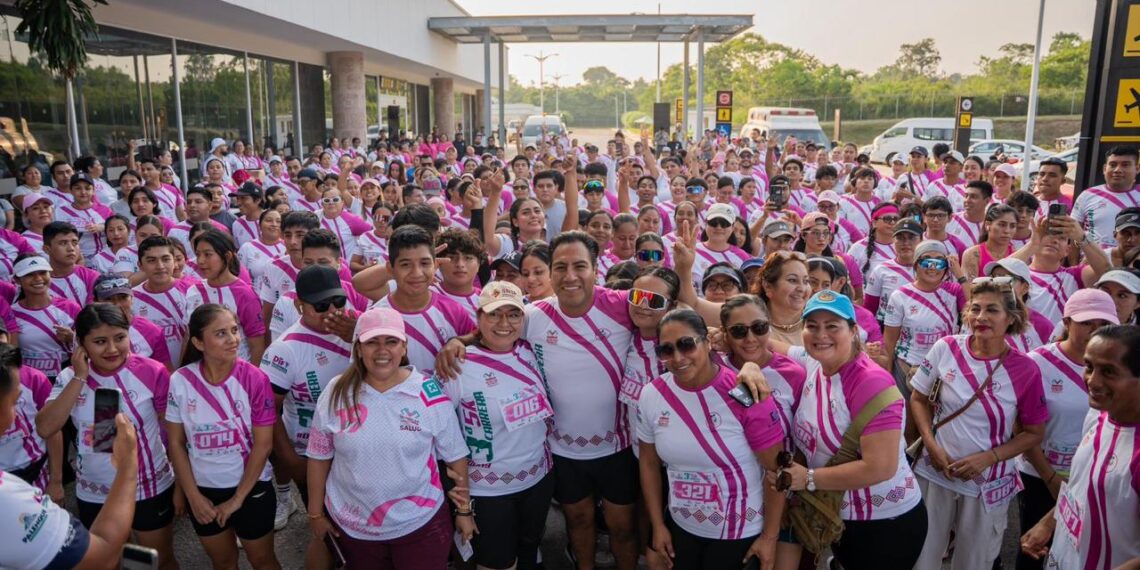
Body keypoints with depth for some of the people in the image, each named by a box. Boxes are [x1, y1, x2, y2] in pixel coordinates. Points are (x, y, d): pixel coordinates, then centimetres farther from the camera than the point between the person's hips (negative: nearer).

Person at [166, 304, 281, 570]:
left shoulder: (254, 379, -17)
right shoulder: (180, 381, -11)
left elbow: (263, 444, -14)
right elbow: (176, 443, -2)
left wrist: (238, 499, -11)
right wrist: (193, 496, -4)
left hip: (251, 488, -2)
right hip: (204, 490, 2)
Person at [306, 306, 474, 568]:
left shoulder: (430, 394, -12)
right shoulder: (337, 392, -7)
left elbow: (455, 455, -3)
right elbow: (319, 456, 3)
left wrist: (464, 510, 2)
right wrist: (316, 513, 7)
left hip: (420, 524, -2)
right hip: (351, 526, 2)